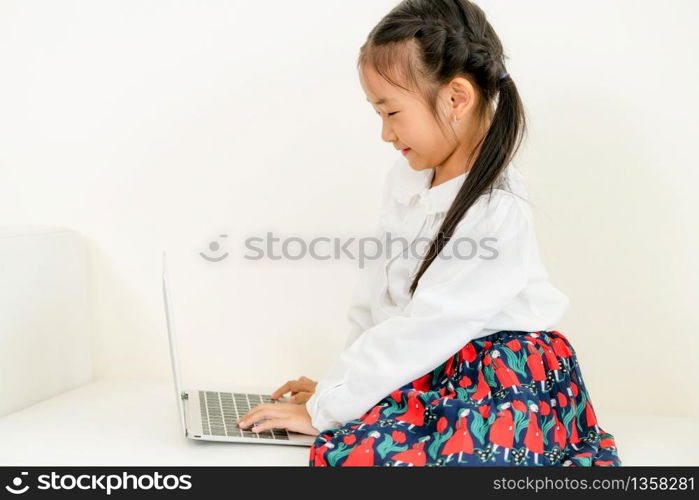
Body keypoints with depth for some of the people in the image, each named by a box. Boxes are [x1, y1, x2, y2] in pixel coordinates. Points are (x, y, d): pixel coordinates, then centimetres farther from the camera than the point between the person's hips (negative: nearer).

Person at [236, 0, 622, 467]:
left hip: (509, 382, -6)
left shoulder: (498, 214, -21)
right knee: (340, 449, -20)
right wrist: (337, 385, 8)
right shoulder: (406, 179, 3)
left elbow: (423, 331, -20)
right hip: (432, 373, 6)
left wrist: (325, 408, -13)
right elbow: (375, 297, 9)